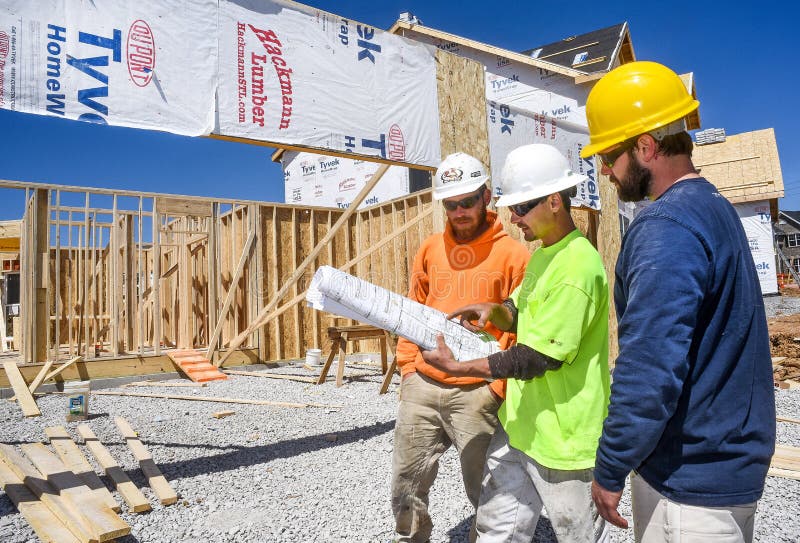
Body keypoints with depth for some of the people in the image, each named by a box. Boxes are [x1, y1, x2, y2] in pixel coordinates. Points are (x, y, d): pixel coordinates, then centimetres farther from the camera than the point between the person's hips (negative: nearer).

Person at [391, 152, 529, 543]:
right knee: (406, 484, 16)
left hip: (475, 392, -4)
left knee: (484, 491, 8)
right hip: (421, 385, 5)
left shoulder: (512, 253, -4)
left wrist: (497, 385, -11)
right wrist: (408, 366, 8)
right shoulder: (430, 249, 9)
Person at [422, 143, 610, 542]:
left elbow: (537, 359, -24)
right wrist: (494, 312, -2)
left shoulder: (577, 267, -23)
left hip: (562, 437, -9)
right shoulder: (542, 254, 8)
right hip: (520, 424, 9)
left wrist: (456, 367, -19)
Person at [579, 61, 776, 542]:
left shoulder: (666, 227, -24)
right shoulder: (713, 207, 8)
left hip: (691, 479, -9)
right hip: (727, 458, 9)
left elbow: (650, 371, -27)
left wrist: (610, 470, -14)